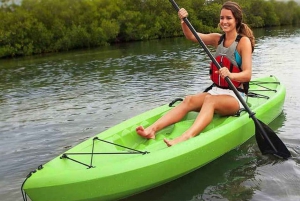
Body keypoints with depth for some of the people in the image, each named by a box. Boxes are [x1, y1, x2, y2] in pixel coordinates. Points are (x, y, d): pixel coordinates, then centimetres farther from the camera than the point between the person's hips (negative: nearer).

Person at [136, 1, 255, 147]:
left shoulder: (244, 41, -7)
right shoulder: (217, 39, 10)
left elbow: (247, 74, -17)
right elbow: (191, 36, -1)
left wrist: (231, 75, -38)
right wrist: (184, 21, -21)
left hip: (235, 96, -5)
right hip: (216, 92, 5)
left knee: (210, 100, -36)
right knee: (189, 100, -23)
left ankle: (185, 138, -60)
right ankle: (152, 129, -40)